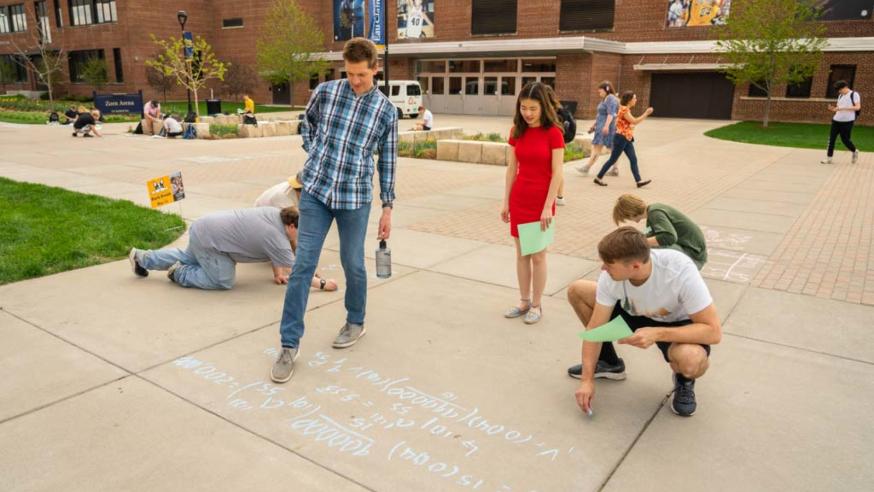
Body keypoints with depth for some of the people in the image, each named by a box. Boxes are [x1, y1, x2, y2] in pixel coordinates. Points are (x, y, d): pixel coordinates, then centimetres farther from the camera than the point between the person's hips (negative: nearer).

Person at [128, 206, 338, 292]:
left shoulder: (276, 214, -1)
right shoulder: (278, 240, -24)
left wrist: (277, 273, 9)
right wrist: (323, 284, -17)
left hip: (203, 228, 10)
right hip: (208, 238, -10)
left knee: (189, 258, 33)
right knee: (223, 281, -5)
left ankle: (142, 257, 41)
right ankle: (179, 273, 6)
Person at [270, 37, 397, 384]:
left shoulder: (386, 111, 1)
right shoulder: (325, 92, 2)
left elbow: (387, 162, 5)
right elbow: (307, 124, 22)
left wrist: (388, 206, 4)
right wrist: (316, 156, 10)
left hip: (355, 198, -1)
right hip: (315, 191, 1)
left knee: (352, 264, 10)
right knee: (303, 264, -3)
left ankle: (355, 322, 35)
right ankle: (289, 344, 4)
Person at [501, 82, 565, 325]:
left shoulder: (553, 133, -11)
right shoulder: (517, 131, 3)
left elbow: (557, 172, -13)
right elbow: (511, 168, 6)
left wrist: (548, 207, -16)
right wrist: (506, 201, 4)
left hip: (541, 201, -5)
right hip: (519, 200, 5)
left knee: (538, 255, 4)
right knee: (521, 254, 11)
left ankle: (536, 305, 17)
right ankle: (524, 301, 24)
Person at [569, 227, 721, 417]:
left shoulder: (680, 271, -38)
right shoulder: (612, 275, -25)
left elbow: (713, 331, -33)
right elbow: (595, 327, -17)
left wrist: (657, 333, -43)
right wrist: (587, 379, -20)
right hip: (637, 315, 5)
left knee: (691, 359, -40)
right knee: (577, 291, -10)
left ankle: (684, 380, 2)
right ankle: (610, 363, 10)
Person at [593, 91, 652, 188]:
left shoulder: (627, 109, 13)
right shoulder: (624, 110, -17)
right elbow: (634, 122, -20)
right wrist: (646, 113, -15)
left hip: (627, 139, 9)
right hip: (621, 138, -9)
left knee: (633, 160, 2)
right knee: (612, 160, -1)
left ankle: (639, 181, 1)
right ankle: (598, 178, 9)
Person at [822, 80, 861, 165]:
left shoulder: (854, 94, -5)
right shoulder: (840, 95, 15)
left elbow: (858, 107, -15)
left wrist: (843, 108, -23)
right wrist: (833, 109, -4)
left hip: (847, 122, -6)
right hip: (836, 120, 6)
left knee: (845, 140, 0)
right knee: (831, 139, 0)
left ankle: (855, 151, 27)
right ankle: (829, 158, 4)